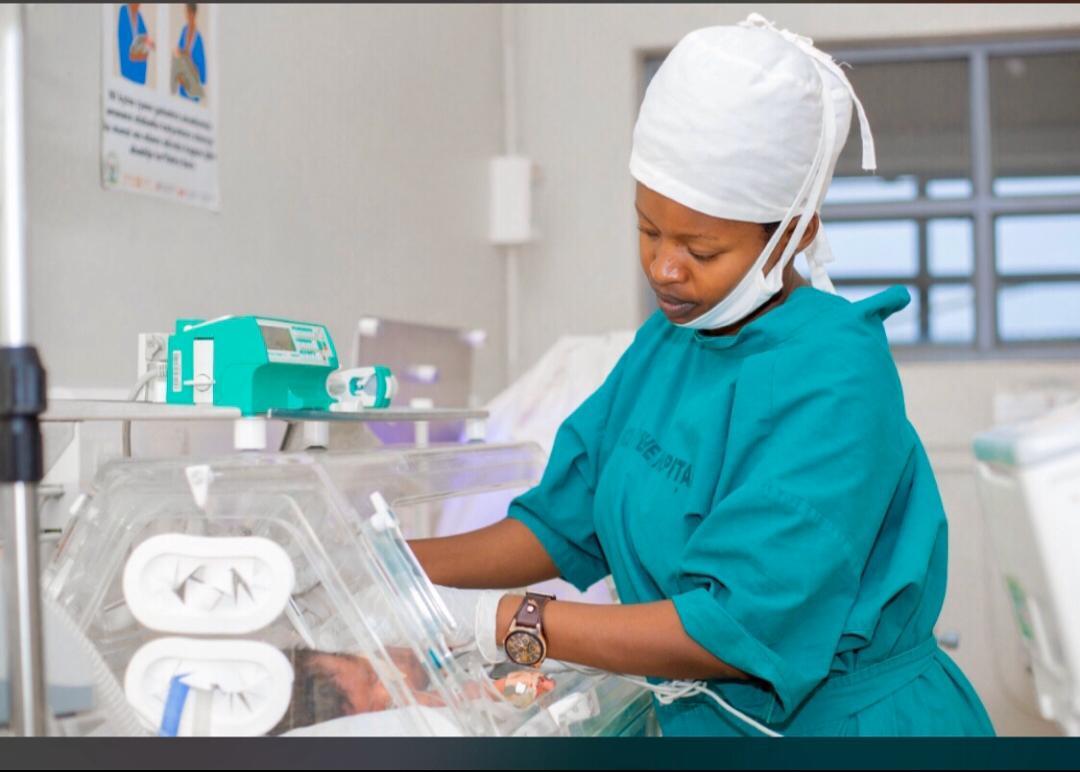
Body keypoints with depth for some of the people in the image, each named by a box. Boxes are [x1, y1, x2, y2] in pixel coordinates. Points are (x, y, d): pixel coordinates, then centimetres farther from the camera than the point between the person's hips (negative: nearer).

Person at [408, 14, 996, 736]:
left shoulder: (833, 379, -20)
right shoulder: (665, 344, 4)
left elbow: (741, 628, -23)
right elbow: (562, 524, 8)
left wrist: (504, 623, -24)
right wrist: (386, 563, -4)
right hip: (697, 719, 6)